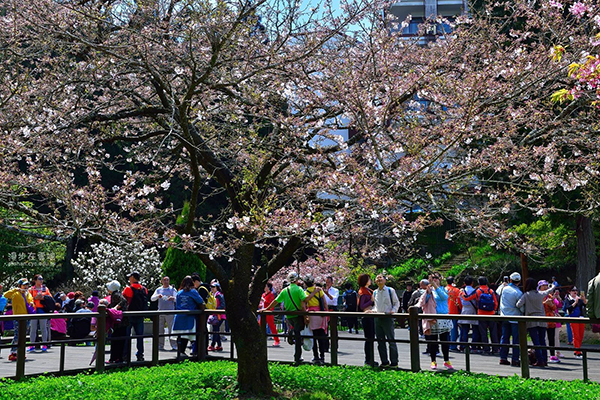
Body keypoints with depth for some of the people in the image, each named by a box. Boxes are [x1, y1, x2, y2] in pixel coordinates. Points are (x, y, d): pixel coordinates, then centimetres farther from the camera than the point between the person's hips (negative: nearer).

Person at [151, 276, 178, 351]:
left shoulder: (172, 289, 7)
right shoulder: (158, 290, 14)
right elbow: (152, 298, 6)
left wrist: (173, 298, -25)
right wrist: (158, 296, -15)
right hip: (160, 311, 3)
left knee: (171, 329, -9)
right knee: (160, 329, 4)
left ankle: (174, 346, -9)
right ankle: (160, 346, 13)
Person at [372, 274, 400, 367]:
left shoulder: (390, 290, -1)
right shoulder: (374, 292, 12)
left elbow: (397, 303, 3)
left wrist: (393, 311, -12)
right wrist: (373, 310, 3)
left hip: (387, 318, -5)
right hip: (377, 318, 5)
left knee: (391, 340, -2)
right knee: (380, 341, 7)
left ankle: (394, 362, 5)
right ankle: (384, 362, 17)